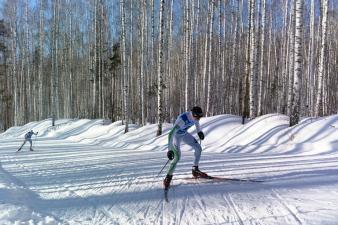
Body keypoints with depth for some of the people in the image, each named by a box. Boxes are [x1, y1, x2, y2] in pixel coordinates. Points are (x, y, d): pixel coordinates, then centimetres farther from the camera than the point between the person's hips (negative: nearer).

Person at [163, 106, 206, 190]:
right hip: (176, 136, -7)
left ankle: (195, 170, 21)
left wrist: (199, 131, 17)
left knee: (198, 148, 4)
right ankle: (168, 178, -7)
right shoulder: (182, 120, -41)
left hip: (184, 134, 7)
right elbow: (171, 134, -45)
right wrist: (170, 150, -50)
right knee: (177, 157, -22)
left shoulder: (195, 115, -20)